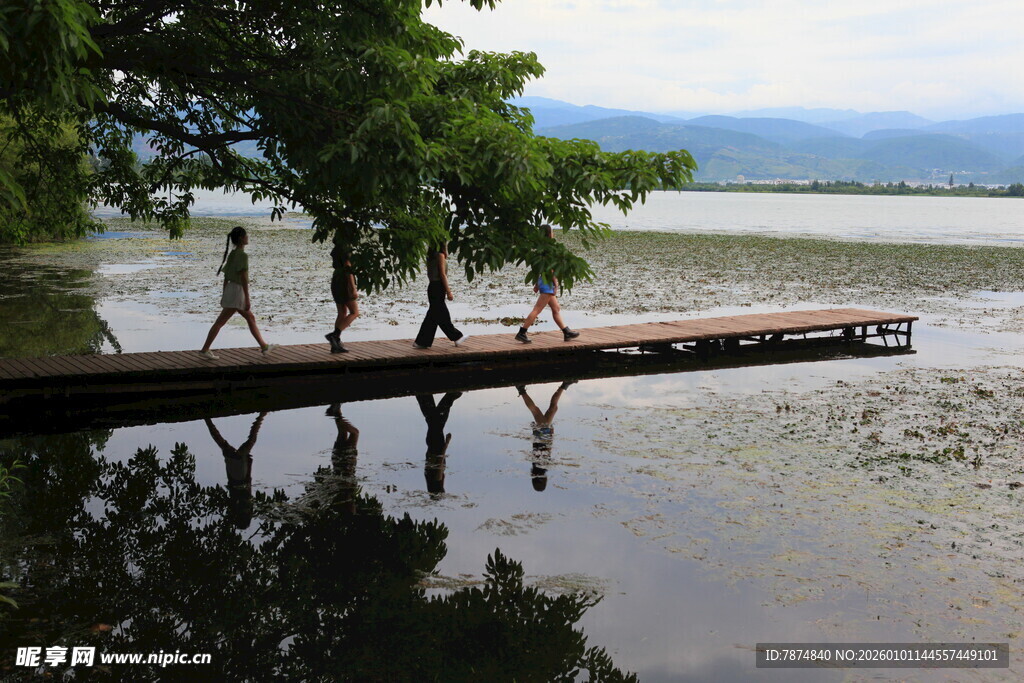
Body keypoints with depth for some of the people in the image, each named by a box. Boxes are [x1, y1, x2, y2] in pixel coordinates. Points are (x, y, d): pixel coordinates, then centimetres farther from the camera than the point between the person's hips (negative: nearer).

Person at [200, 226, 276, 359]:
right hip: (237, 291, -10)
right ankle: (205, 349, -1)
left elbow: (226, 277, 15)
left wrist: (224, 295, 19)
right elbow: (244, 278, -19)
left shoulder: (232, 254, 12)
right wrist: (247, 299, -19)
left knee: (251, 318, 14)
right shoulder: (243, 255, -15)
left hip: (230, 290, 10)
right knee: (220, 322, -5)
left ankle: (264, 346, 19)